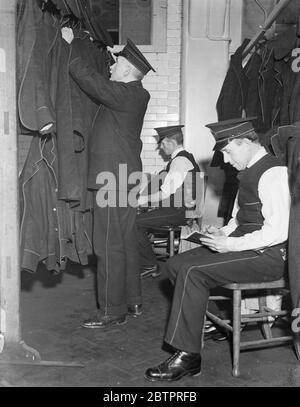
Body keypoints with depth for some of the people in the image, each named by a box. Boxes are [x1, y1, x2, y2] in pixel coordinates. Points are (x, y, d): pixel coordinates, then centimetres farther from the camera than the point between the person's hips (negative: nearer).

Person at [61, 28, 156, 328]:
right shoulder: (137, 94, 12)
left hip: (113, 179, -10)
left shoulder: (124, 94, -15)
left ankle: (112, 311, 3)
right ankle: (132, 300, 27)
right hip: (125, 176, 10)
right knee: (125, 242, 16)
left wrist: (69, 45, 0)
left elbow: (87, 78, -14)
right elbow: (97, 82, 24)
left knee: (110, 246, -5)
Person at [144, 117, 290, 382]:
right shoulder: (249, 172, 14)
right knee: (176, 264, 1)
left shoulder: (273, 173, -16)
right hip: (243, 247, 10)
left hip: (268, 256, -10)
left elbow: (278, 231, -23)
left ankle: (187, 356, -15)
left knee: (193, 272, -24)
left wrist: (231, 244, -21)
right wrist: (223, 233, 2)